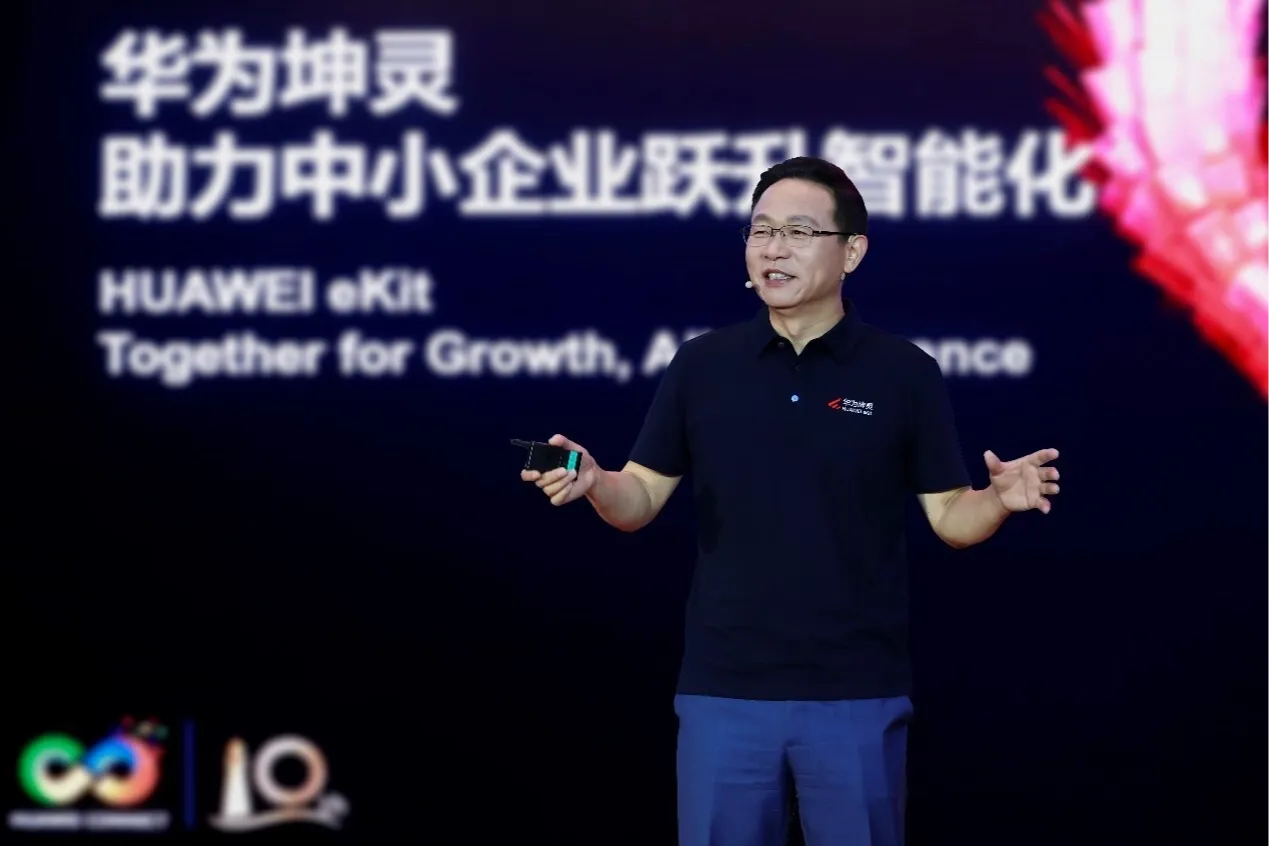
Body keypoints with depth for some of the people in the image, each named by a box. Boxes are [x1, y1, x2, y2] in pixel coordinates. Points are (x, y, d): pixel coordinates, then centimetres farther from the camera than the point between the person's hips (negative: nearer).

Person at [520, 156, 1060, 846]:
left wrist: (1001, 499, -21)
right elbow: (641, 502, 6)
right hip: (723, 688, 2)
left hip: (858, 692, -2)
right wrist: (593, 482, -16)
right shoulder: (700, 365, 4)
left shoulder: (905, 373, -1)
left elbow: (949, 517, 1)